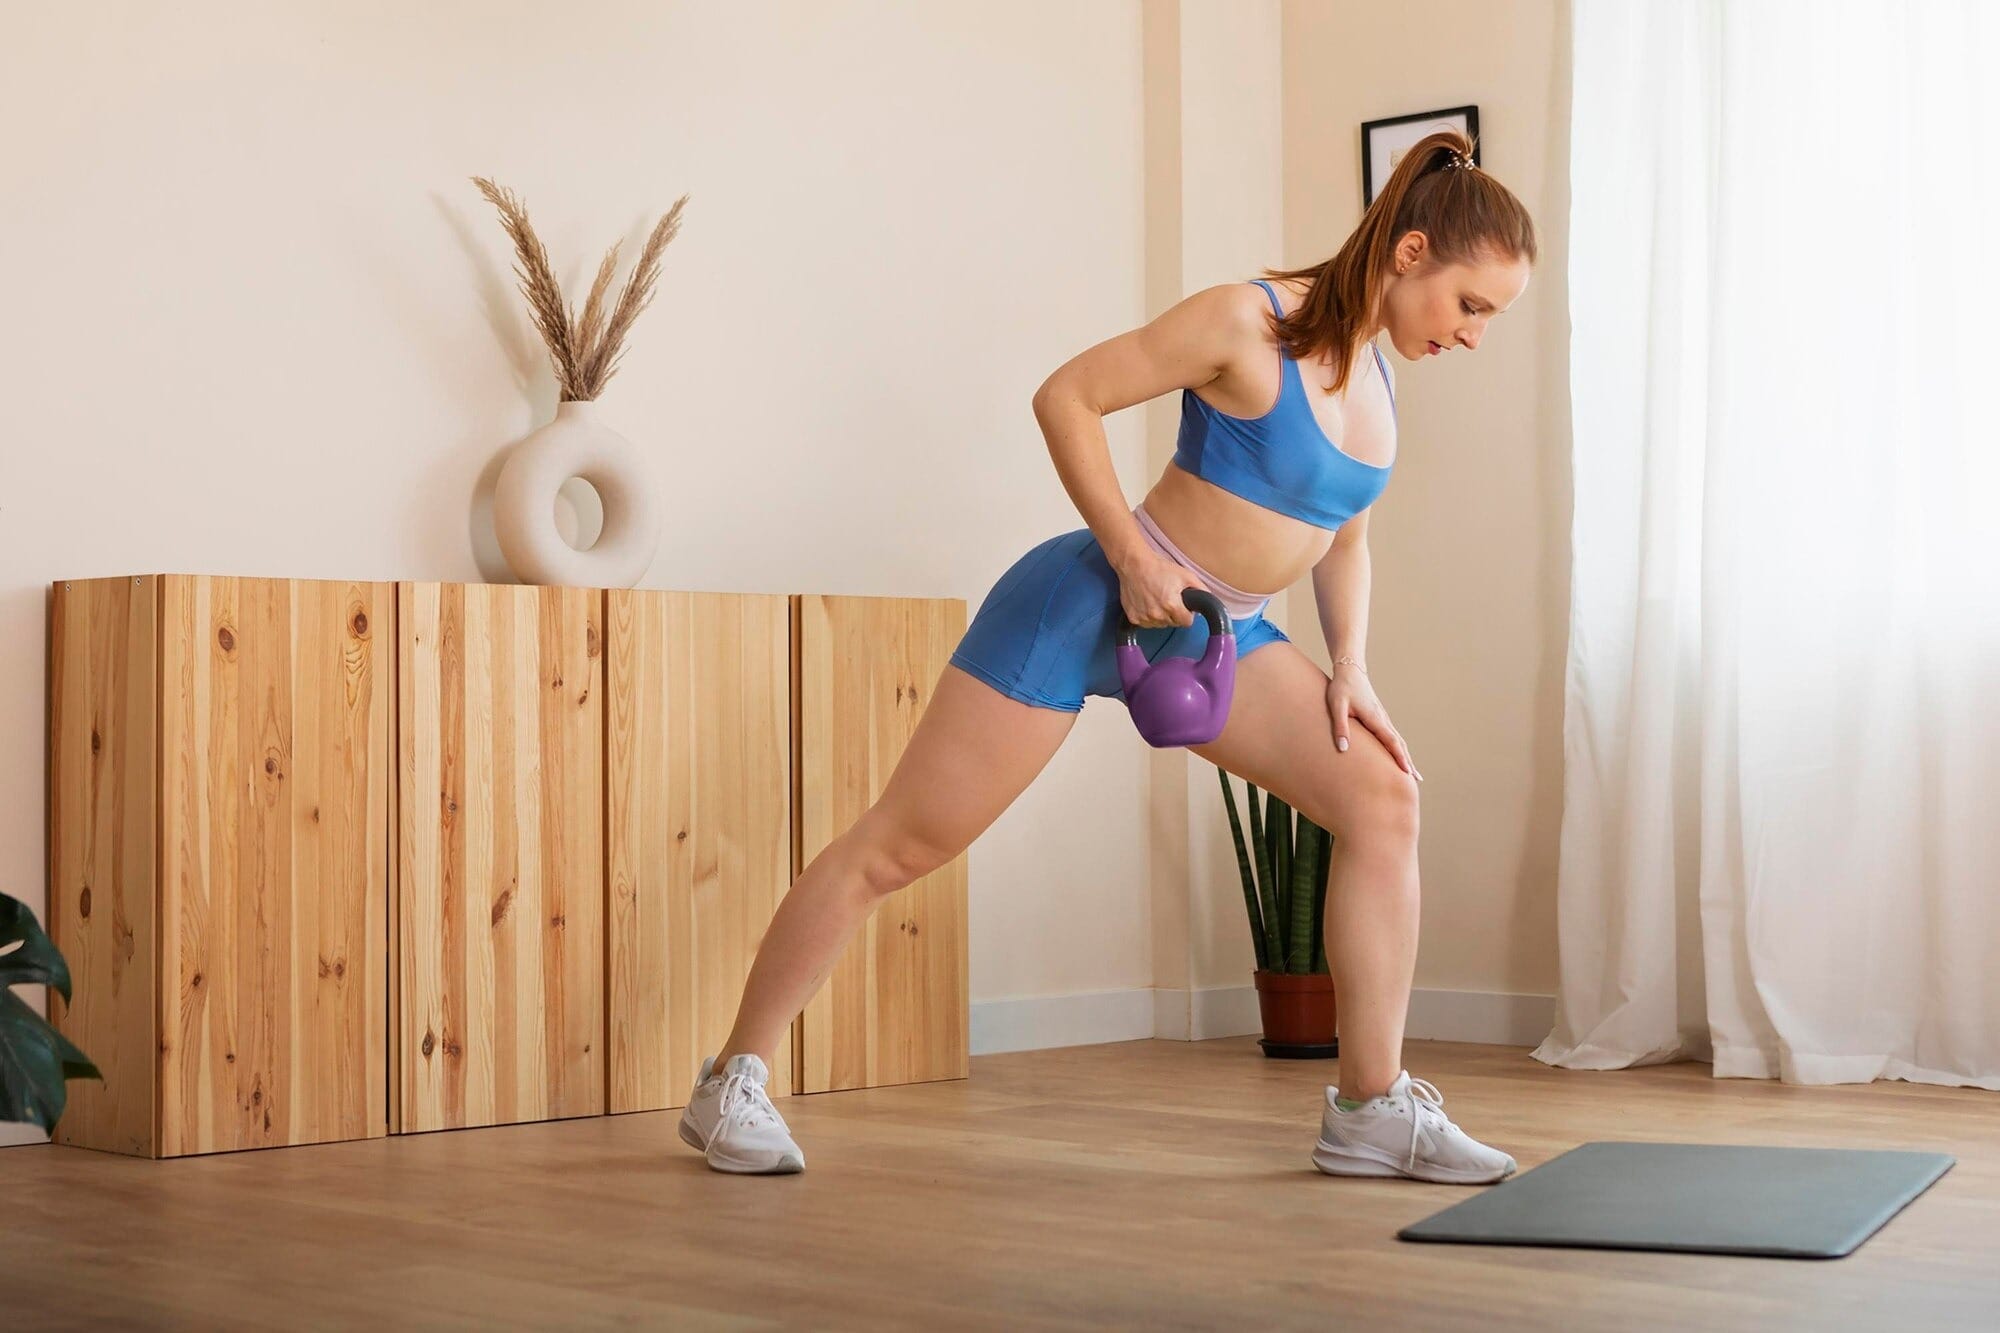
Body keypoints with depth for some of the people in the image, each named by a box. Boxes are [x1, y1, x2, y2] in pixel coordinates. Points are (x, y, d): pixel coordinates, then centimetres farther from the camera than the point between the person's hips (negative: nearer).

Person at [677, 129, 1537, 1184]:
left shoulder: (1375, 365, 5)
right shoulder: (1251, 324, -19)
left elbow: (1344, 532, 17)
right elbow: (1067, 397, -16)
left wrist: (1350, 670, 4)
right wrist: (1132, 557, -20)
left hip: (1213, 638, 8)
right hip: (1090, 606, -7)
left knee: (1382, 798, -6)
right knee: (900, 844, -5)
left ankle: (1372, 1110, 0)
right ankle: (730, 1083, 8)